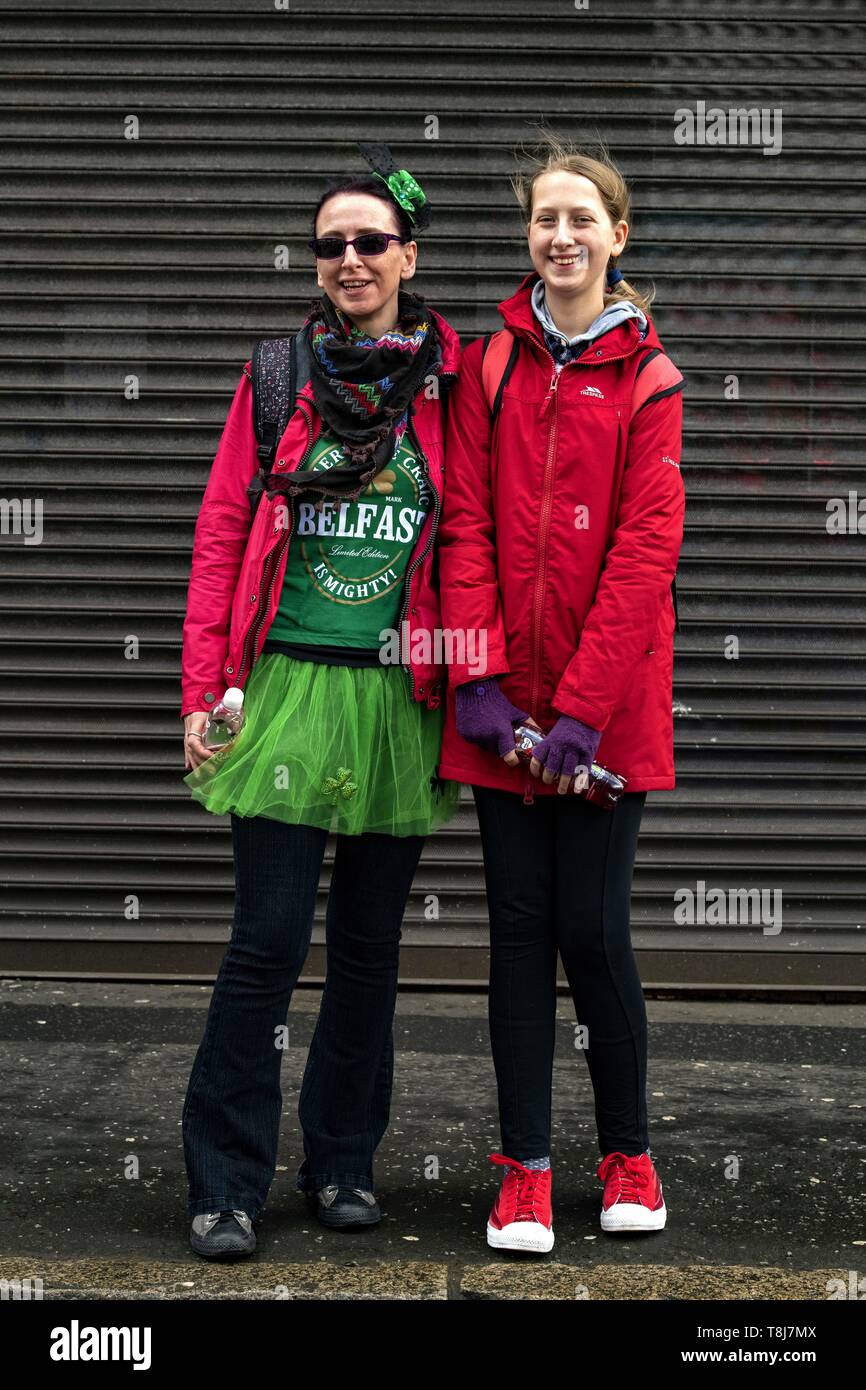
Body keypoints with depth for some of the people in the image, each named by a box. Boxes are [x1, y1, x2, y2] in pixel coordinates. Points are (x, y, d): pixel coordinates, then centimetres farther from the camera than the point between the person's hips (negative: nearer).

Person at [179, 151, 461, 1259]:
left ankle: (343, 1163, 24)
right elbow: (221, 534, 4)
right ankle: (227, 1185, 6)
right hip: (290, 690, -1)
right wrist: (203, 692, -1)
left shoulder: (452, 385, 5)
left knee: (369, 945, 9)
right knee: (268, 942, -4)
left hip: (399, 700, 1)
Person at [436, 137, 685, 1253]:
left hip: (609, 702, -2)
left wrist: (583, 706, -14)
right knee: (519, 927, 5)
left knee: (591, 927, -1)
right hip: (506, 699, 2)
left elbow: (644, 545, -7)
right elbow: (464, 522, 2)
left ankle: (627, 1155, 20)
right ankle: (525, 1171, 13)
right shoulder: (490, 365, 9)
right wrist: (478, 677, -9)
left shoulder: (645, 376, 1)